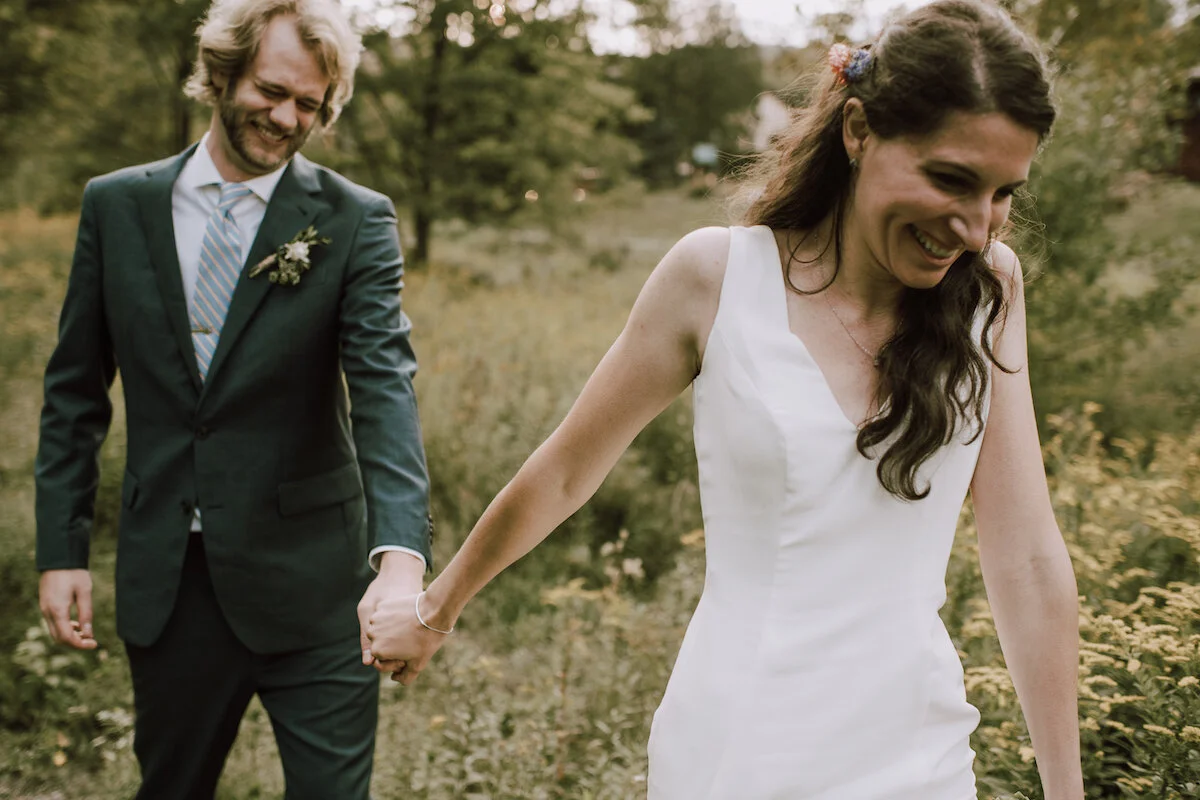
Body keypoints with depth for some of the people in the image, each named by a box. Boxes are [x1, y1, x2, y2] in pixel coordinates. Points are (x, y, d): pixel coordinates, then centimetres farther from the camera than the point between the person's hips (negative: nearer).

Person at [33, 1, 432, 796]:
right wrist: (63, 549, 3)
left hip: (310, 580, -2)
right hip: (164, 579, 3)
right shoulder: (117, 206, 2)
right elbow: (75, 391, 8)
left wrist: (401, 554, -33)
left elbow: (385, 386, -18)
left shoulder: (355, 221, -6)